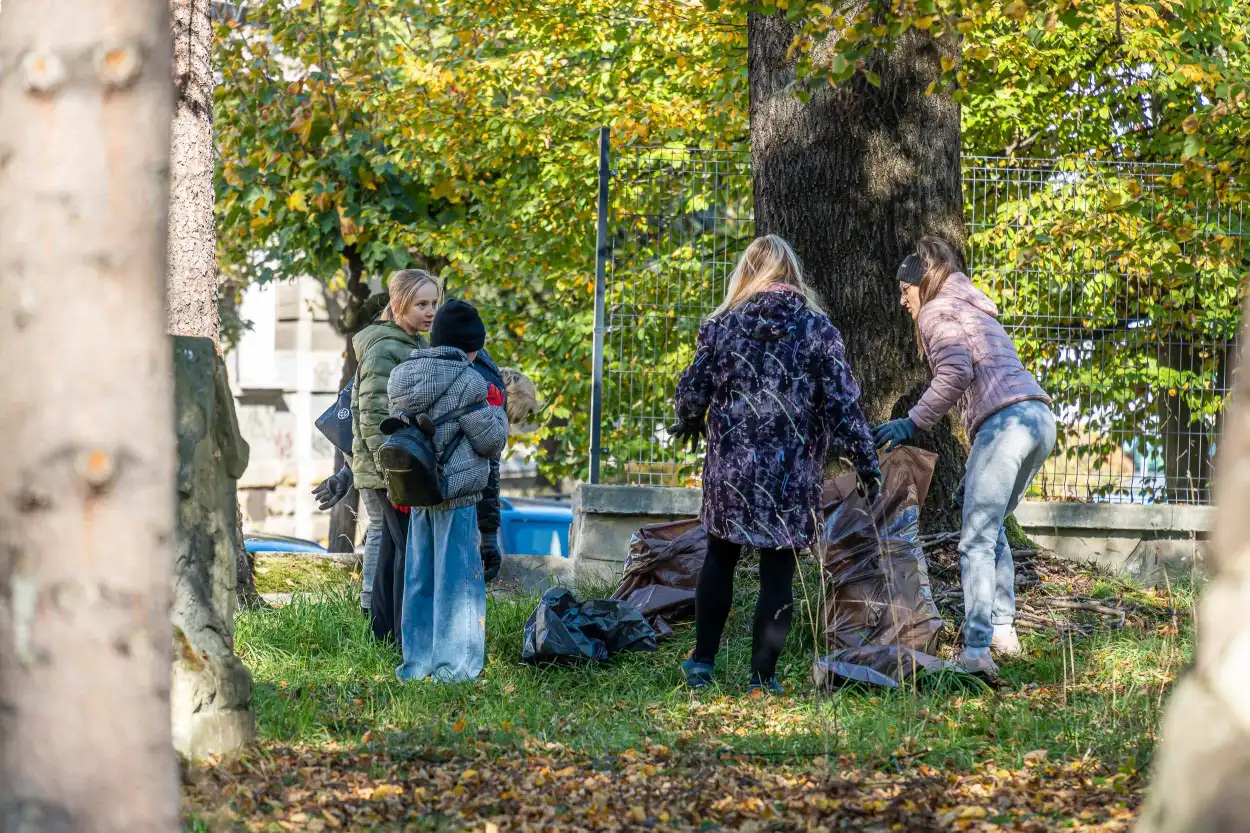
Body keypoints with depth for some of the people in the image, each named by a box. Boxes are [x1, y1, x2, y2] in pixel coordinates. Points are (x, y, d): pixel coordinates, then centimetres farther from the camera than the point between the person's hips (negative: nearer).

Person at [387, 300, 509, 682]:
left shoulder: (403, 379, 6)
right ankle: (453, 664, 1)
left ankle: (416, 661, 18)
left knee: (419, 578, 13)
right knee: (457, 578, 0)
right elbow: (491, 440, -9)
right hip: (456, 495, -6)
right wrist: (495, 407, 7)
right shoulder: (467, 383, -15)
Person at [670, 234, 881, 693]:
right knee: (777, 573, 5)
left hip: (730, 468, 2)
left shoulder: (723, 326, 0)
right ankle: (762, 677, 6)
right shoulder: (816, 330, -4)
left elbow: (692, 391, 5)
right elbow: (843, 404, -6)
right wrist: (866, 463, 1)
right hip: (791, 478, -2)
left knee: (720, 557, 19)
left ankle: (703, 661, 21)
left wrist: (688, 423, 27)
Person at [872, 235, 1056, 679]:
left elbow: (956, 372, -13)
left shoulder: (937, 311, 4)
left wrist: (913, 423, -10)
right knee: (992, 526, 24)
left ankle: (976, 651, -21)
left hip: (1005, 420, -9)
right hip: (1039, 416, 9)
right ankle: (1003, 630, 25)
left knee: (977, 540, -11)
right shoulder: (974, 309, 32)